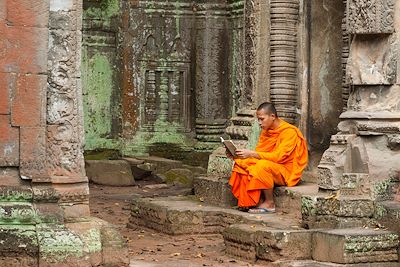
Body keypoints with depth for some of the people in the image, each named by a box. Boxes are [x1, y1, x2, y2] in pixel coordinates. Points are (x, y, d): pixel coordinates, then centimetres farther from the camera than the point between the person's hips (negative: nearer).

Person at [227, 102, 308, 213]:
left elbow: (279, 156, -25)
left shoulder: (289, 131, -16)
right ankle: (259, 200, -13)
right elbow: (259, 153, 5)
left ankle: (270, 203, -20)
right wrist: (237, 155, -11)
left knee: (262, 165, -35)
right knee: (240, 163, -8)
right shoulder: (266, 131, 9)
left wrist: (252, 154, -32)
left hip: (287, 172, -8)